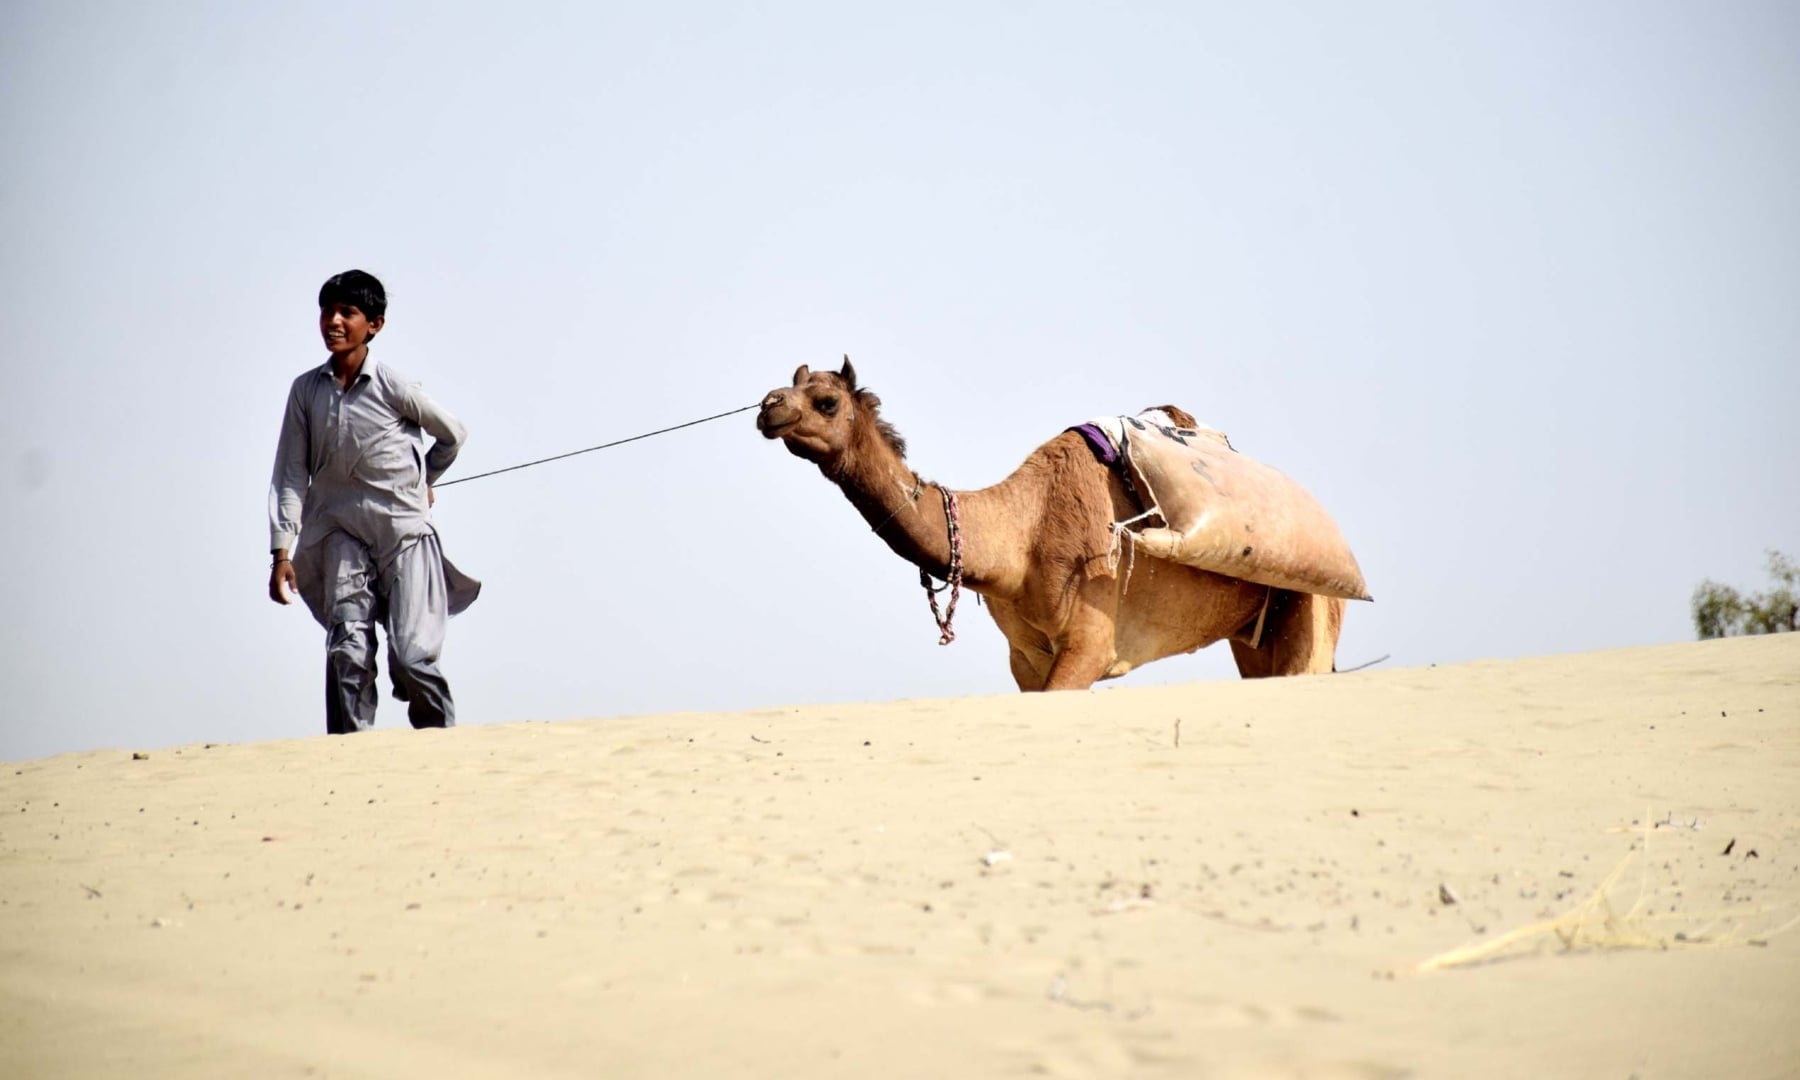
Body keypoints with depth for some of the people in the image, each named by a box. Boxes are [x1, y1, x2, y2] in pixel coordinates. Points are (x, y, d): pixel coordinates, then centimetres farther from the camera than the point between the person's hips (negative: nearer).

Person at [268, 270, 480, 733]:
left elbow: (454, 434, 10)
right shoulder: (306, 391, 3)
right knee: (347, 650, -13)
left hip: (404, 529, -2)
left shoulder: (392, 387, -5)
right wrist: (281, 552, -5)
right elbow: (291, 476, 2)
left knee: (411, 656, -10)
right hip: (343, 530, 2)